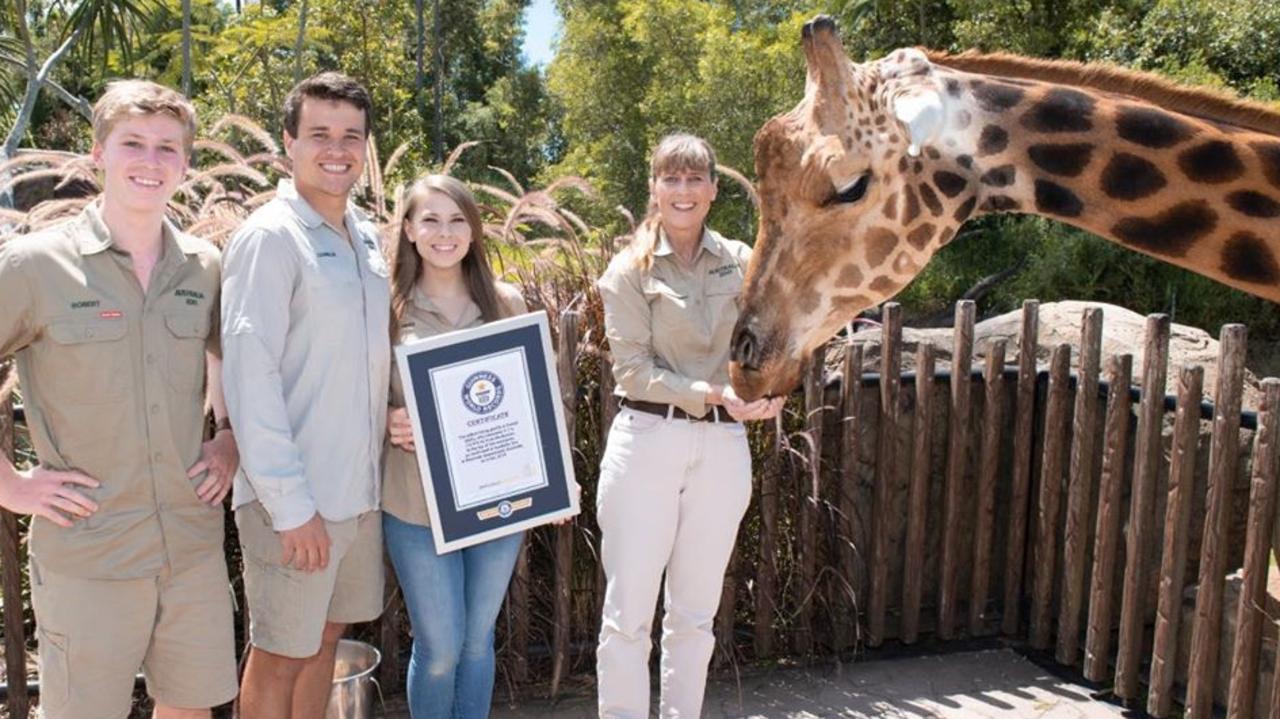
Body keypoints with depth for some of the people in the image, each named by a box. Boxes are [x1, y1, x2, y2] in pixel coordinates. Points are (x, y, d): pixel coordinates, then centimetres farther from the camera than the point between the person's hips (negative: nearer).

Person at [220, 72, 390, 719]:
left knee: (326, 636, 18)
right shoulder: (270, 237, -12)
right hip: (296, 501, -7)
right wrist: (290, 503, -19)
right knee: (281, 656, 7)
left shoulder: (365, 237, 11)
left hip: (360, 490, 7)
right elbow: (249, 375, -18)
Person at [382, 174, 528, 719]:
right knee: (440, 647, 6)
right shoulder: (388, 307, -4)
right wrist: (388, 424, -18)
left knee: (478, 639, 16)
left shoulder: (506, 303, 3)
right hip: (418, 505, -2)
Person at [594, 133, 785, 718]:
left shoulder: (742, 264, 6)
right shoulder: (630, 270, -2)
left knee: (695, 611, 15)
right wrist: (713, 392, -20)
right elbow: (632, 370, -9)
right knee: (628, 611, 2)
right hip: (647, 439, -3)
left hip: (723, 445, 3)